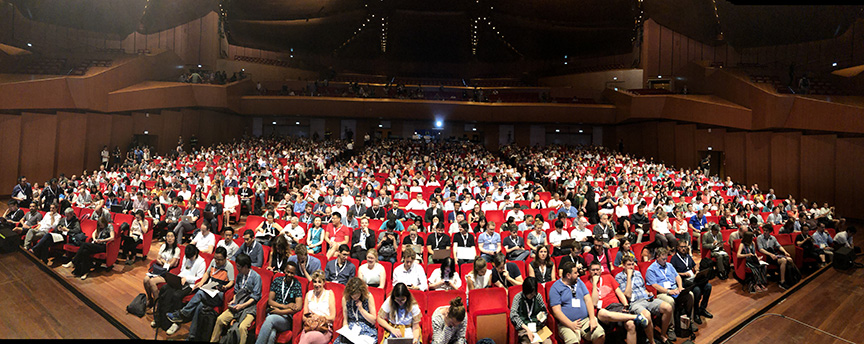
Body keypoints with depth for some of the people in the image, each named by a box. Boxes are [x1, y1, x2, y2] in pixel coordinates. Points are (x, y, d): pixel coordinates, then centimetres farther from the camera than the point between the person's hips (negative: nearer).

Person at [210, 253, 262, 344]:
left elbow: (255, 296, -10)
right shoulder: (239, 276, 10)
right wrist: (233, 301, 1)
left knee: (242, 327, -28)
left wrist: (242, 305, -16)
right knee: (220, 319, -9)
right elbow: (236, 291, 20)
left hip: (250, 306, -6)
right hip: (238, 304, 6)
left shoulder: (256, 277, -10)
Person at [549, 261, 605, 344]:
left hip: (586, 320, 5)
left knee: (601, 335, -22)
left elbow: (588, 300, 10)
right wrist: (571, 324, -18)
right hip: (567, 323, -5)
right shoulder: (555, 288, -2)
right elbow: (556, 311, -7)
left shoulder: (579, 282, 16)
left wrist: (592, 318, -4)